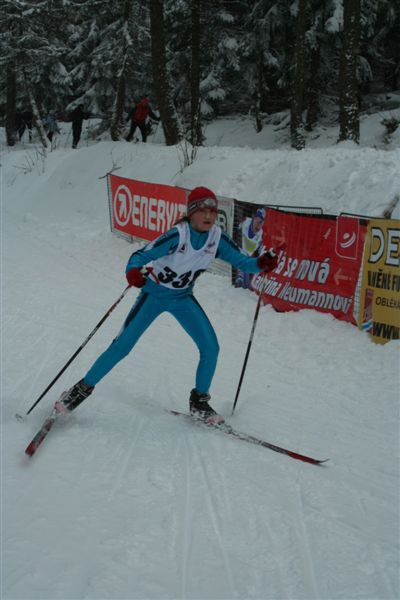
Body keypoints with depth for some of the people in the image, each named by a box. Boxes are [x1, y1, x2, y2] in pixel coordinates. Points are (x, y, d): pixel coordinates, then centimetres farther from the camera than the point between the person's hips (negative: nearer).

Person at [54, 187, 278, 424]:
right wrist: (133, 272, -51)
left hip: (183, 299, 4)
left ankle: (199, 401, 12)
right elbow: (141, 255, -28)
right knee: (122, 346, -7)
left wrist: (260, 264, -28)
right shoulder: (178, 235, -27)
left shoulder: (218, 237, -14)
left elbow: (240, 261, -7)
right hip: (154, 294, -4)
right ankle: (82, 389, 9)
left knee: (211, 347, -7)